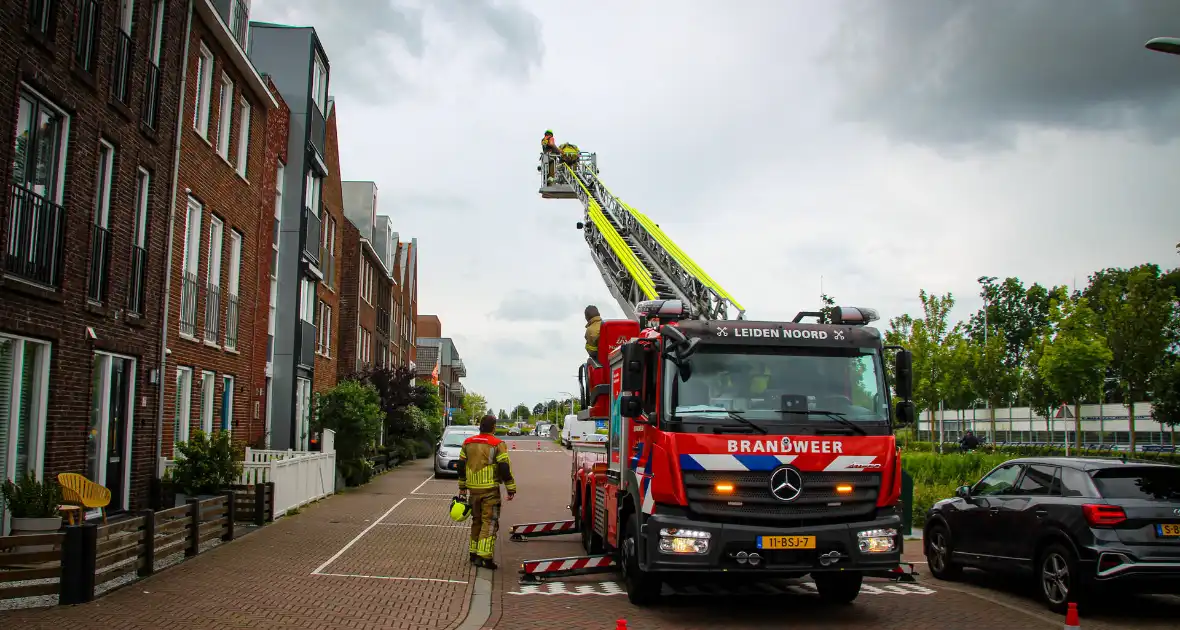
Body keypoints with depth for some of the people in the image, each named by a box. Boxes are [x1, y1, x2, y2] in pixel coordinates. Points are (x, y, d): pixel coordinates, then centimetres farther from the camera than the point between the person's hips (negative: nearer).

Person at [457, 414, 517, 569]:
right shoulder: (498, 444, -9)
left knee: (476, 520, 19)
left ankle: (474, 554, 24)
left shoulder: (468, 443, 9)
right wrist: (511, 489, -5)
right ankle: (485, 556, -9)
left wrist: (462, 487, 24)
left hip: (473, 489, 6)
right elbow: (505, 469, -11)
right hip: (490, 490, -6)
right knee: (490, 522, -2)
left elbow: (461, 466, 15)